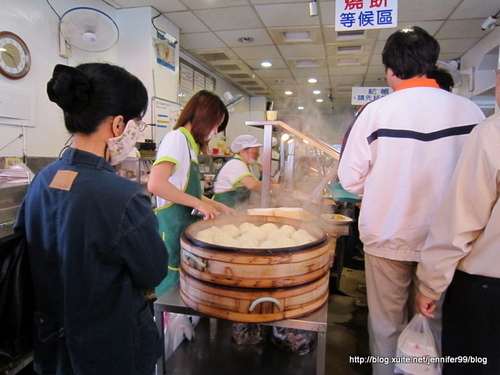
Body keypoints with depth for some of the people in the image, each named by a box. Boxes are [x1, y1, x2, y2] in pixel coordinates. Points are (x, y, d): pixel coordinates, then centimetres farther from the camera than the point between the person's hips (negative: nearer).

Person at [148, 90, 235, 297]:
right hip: (173, 228, -9)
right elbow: (155, 184, -26)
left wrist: (220, 207, 16)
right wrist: (199, 203, -19)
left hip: (185, 228, 9)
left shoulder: (190, 144, 14)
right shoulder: (177, 137, -12)